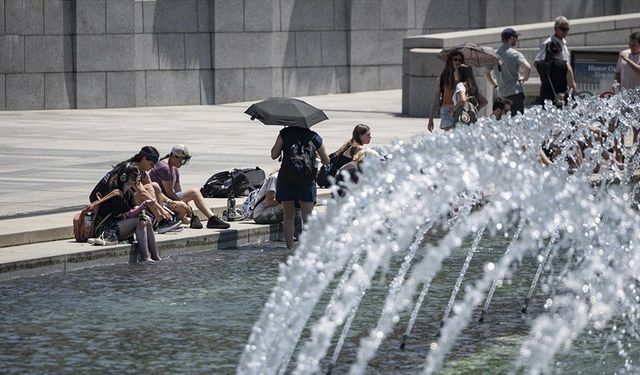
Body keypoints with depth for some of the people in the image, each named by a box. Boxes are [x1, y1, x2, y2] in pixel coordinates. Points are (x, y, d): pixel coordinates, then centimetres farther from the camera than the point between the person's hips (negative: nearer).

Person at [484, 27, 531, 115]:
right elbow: (527, 67, -22)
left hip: (501, 94, 6)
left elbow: (487, 73, 18)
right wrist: (524, 78, -4)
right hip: (515, 92, -6)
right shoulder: (514, 54, -8)